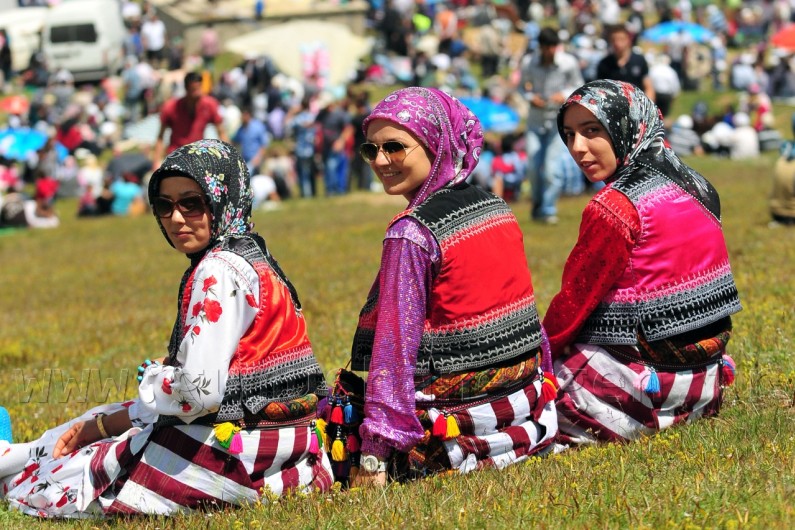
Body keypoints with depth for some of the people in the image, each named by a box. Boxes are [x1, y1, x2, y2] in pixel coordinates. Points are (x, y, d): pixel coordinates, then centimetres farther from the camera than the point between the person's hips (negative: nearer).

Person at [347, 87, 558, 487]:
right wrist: (534, 387, 25)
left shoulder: (411, 236, -18)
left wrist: (375, 451, -20)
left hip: (455, 420, -8)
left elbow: (395, 346, -21)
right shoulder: (497, 210, 5)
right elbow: (524, 318, 13)